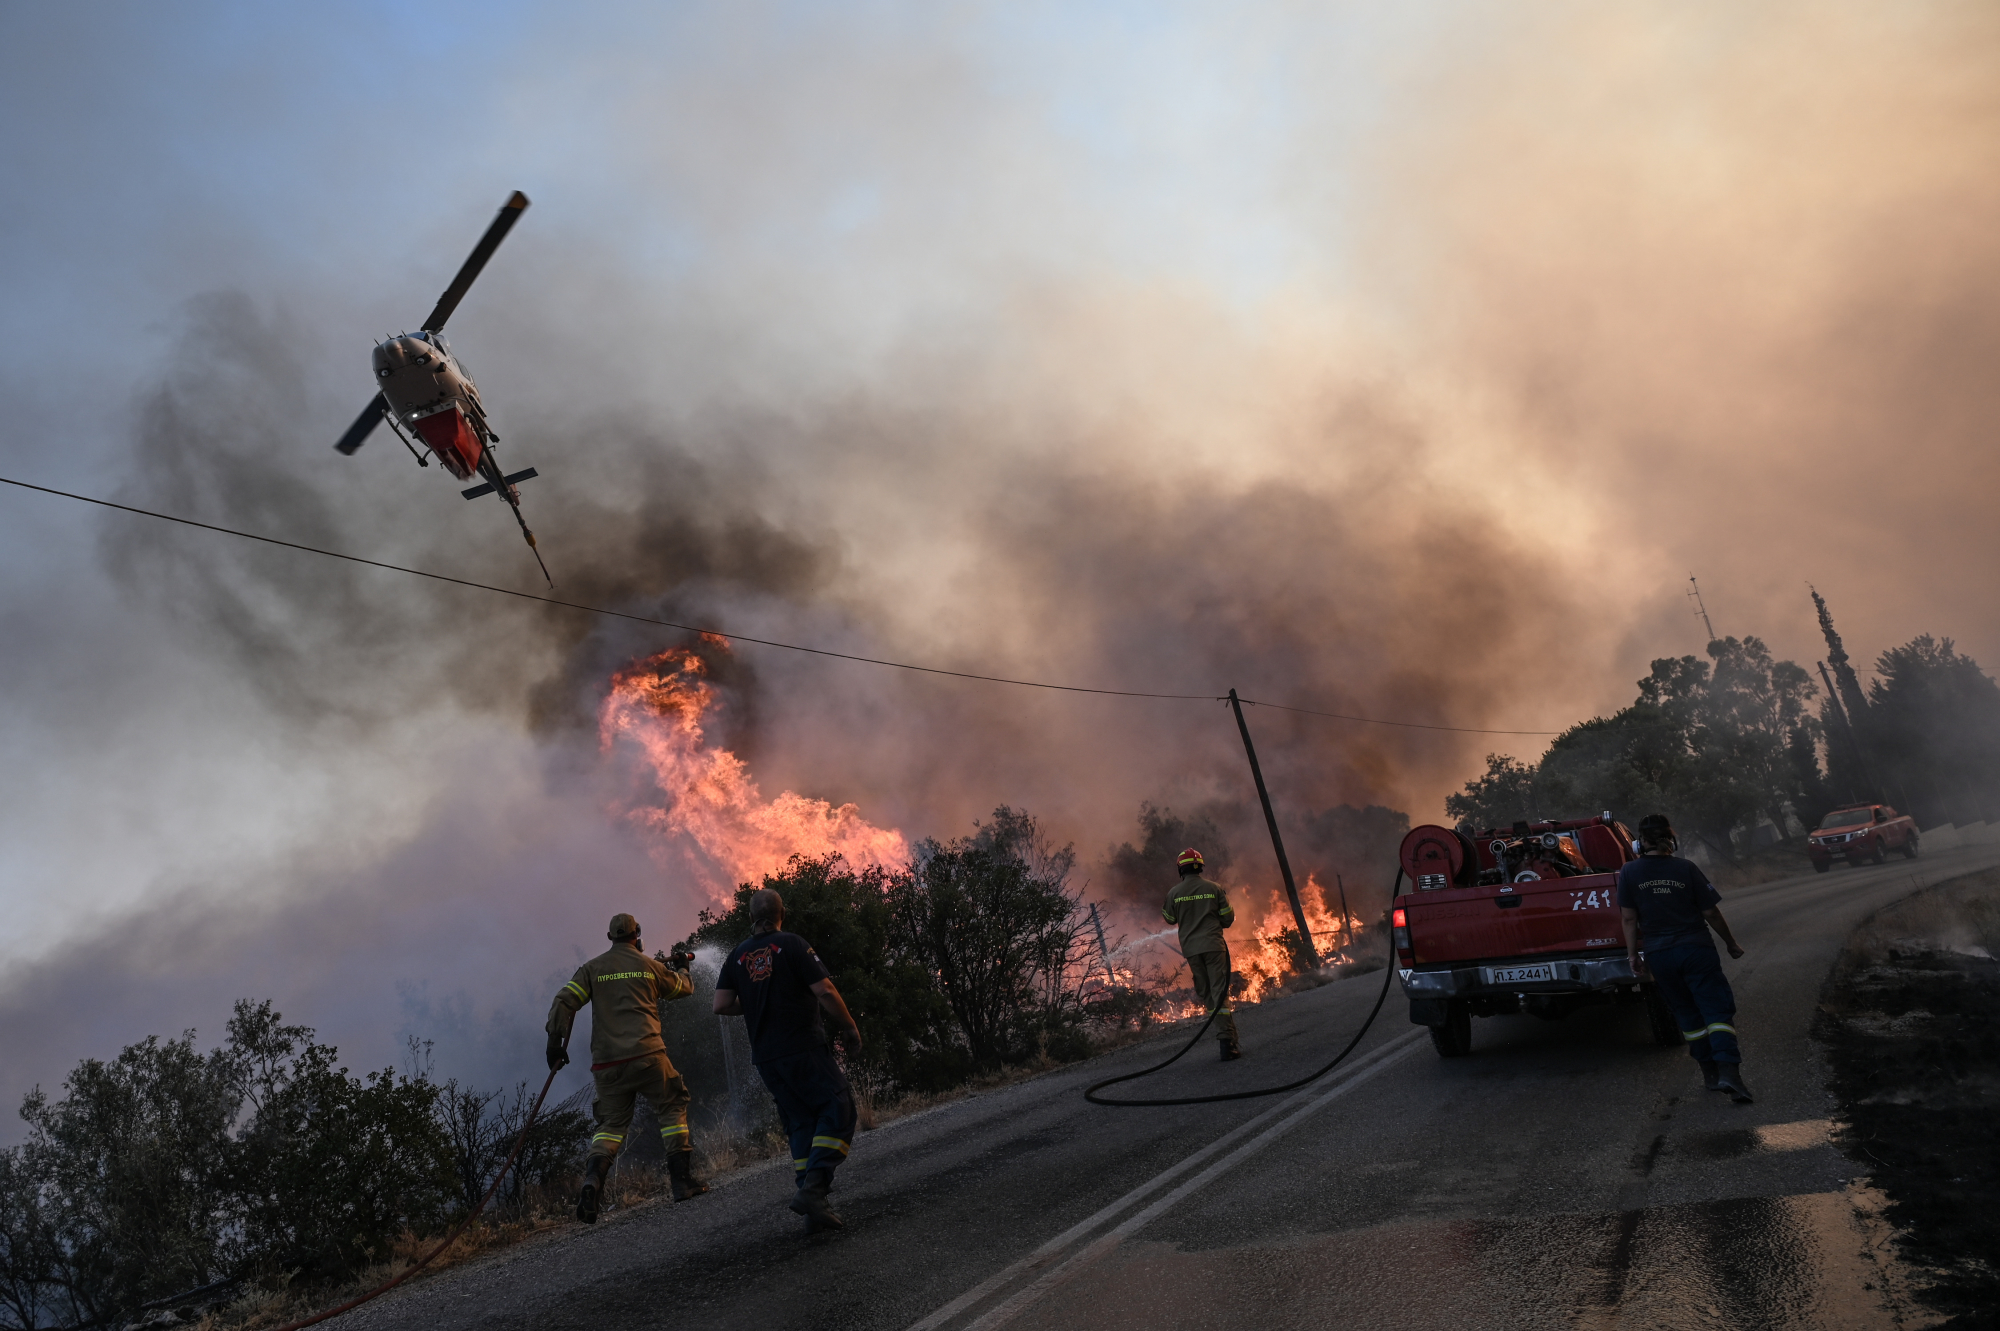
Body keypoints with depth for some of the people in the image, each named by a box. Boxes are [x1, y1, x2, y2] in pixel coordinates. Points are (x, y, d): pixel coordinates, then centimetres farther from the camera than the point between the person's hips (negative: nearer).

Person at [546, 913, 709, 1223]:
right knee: (672, 1108, 13)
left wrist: (555, 1042, 3)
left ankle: (592, 1180, -13)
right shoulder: (650, 965, 9)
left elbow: (563, 1003, -1)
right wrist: (681, 968, 47)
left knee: (612, 1124, 13)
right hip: (646, 1056, -3)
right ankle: (682, 1180, 7)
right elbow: (684, 989, 26)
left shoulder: (591, 969, 10)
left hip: (606, 1063, 3)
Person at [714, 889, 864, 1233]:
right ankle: (813, 1186, -18)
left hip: (766, 1057, 6)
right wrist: (849, 1027, -1)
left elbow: (721, 1005, 4)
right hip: (803, 1049, -6)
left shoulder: (738, 956, 9)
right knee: (838, 1110, -2)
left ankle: (814, 1207, 6)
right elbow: (825, 991, -12)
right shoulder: (792, 945, -6)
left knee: (800, 1123, 10)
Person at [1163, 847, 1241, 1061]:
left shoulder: (1174, 893, 0)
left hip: (1191, 949, 1)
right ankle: (1227, 1042, -9)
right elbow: (1228, 918, 4)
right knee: (1220, 992, -3)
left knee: (1204, 990, 17)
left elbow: (1170, 919, 14)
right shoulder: (1214, 888, -1)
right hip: (1214, 945, -1)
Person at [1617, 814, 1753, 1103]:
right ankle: (1729, 1070, -16)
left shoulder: (1629, 873, -3)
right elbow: (1711, 913, -2)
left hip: (1659, 955, 2)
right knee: (1717, 1010, -1)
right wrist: (1732, 944, 12)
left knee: (1688, 1014, 16)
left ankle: (1710, 1072, 21)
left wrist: (1633, 955, 5)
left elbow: (1629, 919, -2)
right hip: (1696, 949, -2)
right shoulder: (1686, 869, -6)